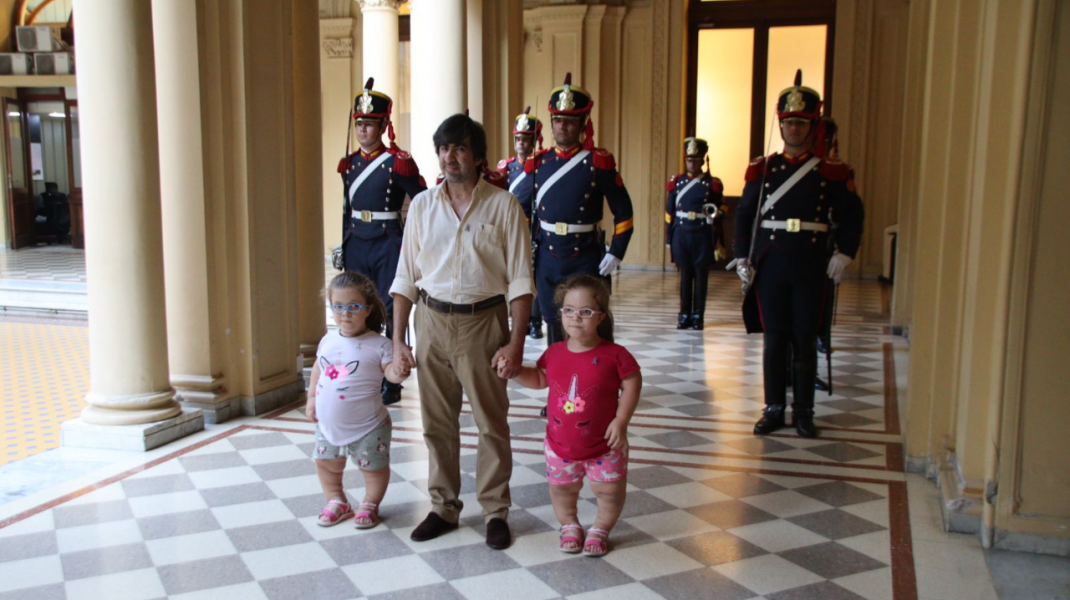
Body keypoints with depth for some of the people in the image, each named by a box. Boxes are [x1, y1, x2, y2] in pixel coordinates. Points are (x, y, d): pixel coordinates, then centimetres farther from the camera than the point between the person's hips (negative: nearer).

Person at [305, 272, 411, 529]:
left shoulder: (378, 344, -14)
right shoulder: (328, 340, 2)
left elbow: (389, 370, -22)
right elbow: (318, 368, 16)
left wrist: (398, 371, -44)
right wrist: (311, 398, 15)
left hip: (366, 426, -5)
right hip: (328, 423, 5)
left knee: (373, 467, 9)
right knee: (326, 463, 18)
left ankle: (369, 504, 33)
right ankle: (337, 501, 40)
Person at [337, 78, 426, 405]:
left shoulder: (398, 162, -7)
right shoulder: (349, 163, 10)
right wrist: (345, 244, 17)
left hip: (388, 245, -5)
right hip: (357, 245, 5)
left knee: (391, 312, 2)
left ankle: (392, 382, 11)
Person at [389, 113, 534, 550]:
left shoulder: (502, 206, -3)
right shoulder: (422, 205, 6)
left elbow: (519, 279, -4)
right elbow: (406, 276, 9)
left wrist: (516, 341, -11)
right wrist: (398, 338, 4)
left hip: (483, 321, -3)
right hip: (432, 321, 3)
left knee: (491, 421, 4)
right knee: (437, 421, 10)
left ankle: (495, 511, 18)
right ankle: (443, 507, 26)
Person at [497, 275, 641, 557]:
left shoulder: (614, 355, -15)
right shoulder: (554, 353, -4)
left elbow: (632, 384, -9)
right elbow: (539, 379, 12)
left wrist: (620, 421, -16)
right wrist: (513, 371, -4)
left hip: (604, 445, -3)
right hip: (560, 444, 3)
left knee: (609, 491, 11)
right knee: (561, 490, 19)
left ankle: (600, 529, 35)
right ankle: (570, 526, 43)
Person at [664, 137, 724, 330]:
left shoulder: (712, 184, 2)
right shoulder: (676, 182, 6)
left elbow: (718, 211, 9)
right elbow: (670, 213, 8)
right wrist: (668, 238, 6)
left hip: (702, 236, -1)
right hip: (681, 234, 1)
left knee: (701, 275, 3)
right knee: (685, 275, 7)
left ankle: (698, 316, 9)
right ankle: (684, 314, 13)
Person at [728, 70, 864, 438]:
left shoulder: (832, 172, 2)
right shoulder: (762, 169, 4)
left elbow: (851, 216, 6)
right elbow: (744, 216, 5)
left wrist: (844, 254, -6)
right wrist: (742, 258, -3)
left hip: (811, 267, -1)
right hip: (770, 266, 1)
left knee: (805, 341, 6)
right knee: (774, 339, 6)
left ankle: (803, 412, 17)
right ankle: (774, 409, 17)